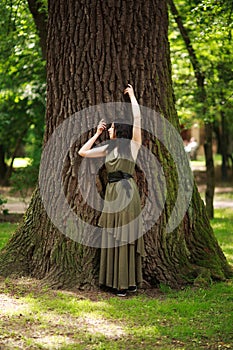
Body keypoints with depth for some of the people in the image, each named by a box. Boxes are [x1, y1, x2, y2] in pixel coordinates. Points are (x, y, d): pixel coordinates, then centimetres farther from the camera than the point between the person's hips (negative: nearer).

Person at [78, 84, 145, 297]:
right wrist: (97, 133, 19)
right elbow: (83, 152, 19)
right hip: (111, 193, 6)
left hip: (127, 191, -6)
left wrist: (131, 95, 3)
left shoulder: (133, 144, 1)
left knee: (126, 236, -5)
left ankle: (130, 282, -1)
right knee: (112, 237, 6)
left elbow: (137, 117, -9)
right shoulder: (108, 148, 16)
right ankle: (117, 280, 12)